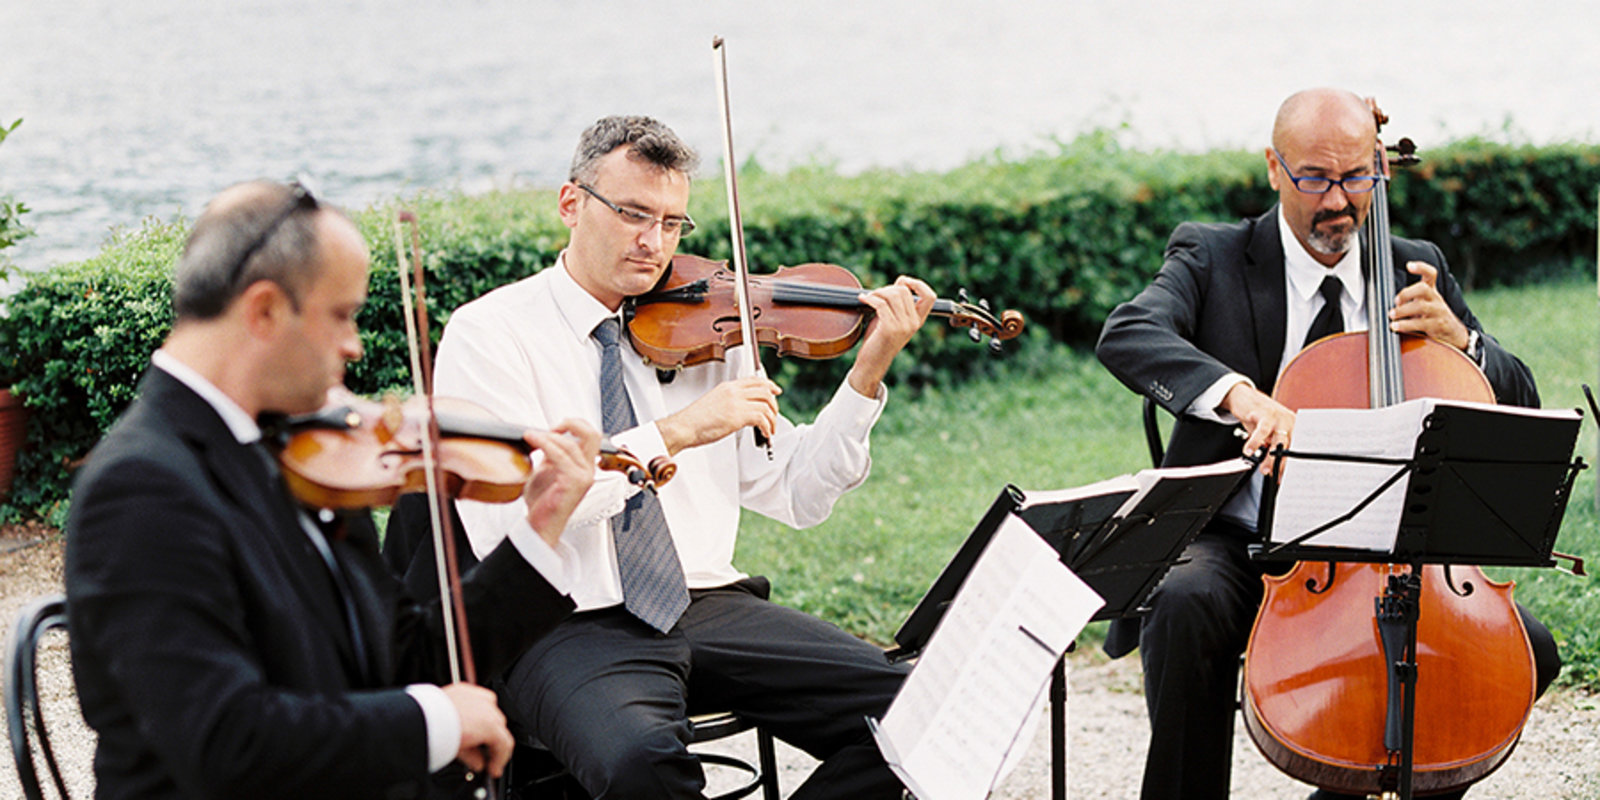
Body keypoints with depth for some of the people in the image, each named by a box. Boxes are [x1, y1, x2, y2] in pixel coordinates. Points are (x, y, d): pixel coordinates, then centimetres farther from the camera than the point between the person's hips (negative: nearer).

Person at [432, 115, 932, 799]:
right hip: (568, 629, -5)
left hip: (710, 605, 5)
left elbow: (796, 496, 11)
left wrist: (868, 373, -2)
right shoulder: (488, 333, -2)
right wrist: (675, 431, -22)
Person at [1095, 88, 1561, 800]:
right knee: (1186, 603, -36)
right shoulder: (1212, 257, 2)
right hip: (1238, 542, -3)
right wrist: (1238, 393, -38)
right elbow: (1126, 335, -20)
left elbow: (1519, 408, 13)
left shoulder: (1415, 268, 12)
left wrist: (1457, 338, -8)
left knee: (1527, 648, -16)